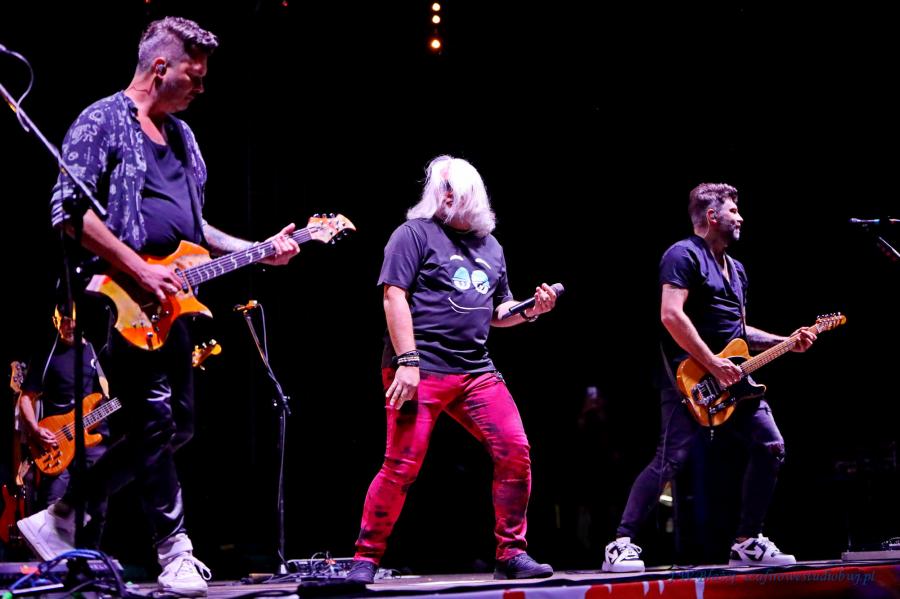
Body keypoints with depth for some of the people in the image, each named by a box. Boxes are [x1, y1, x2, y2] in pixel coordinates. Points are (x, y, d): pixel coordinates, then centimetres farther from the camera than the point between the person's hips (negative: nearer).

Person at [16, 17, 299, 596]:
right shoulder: (102, 121, -6)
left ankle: (61, 518, 17)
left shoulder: (182, 135, 20)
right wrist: (141, 270, -18)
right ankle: (176, 550, -3)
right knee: (156, 420, -12)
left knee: (176, 427, 8)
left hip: (168, 302, 9)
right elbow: (69, 212, -16)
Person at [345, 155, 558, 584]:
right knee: (402, 466, -9)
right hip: (421, 368, -6)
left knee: (515, 451, -5)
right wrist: (407, 361, -16)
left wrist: (529, 311, 6)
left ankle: (511, 554, 6)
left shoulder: (490, 247, 20)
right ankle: (366, 559, 2)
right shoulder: (415, 233, 1)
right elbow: (394, 295, -8)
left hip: (476, 371, 6)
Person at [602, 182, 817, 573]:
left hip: (731, 378, 9)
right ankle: (621, 545, -12)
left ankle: (747, 543, 12)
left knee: (770, 446, 4)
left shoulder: (736, 269, 22)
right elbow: (671, 315, -19)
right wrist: (713, 364, -20)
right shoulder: (683, 255, -7)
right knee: (670, 459, -16)